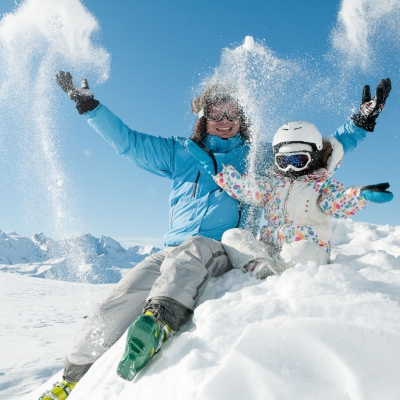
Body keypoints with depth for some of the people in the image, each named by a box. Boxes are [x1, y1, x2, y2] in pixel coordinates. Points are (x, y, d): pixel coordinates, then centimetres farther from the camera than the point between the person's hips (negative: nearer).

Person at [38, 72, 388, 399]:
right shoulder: (180, 152, 19)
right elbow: (128, 141, 21)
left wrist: (358, 125, 17)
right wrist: (89, 105, 19)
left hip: (223, 250, -1)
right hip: (173, 249, 2)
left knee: (190, 249, -37)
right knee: (120, 299, -19)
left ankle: (160, 321, -57)